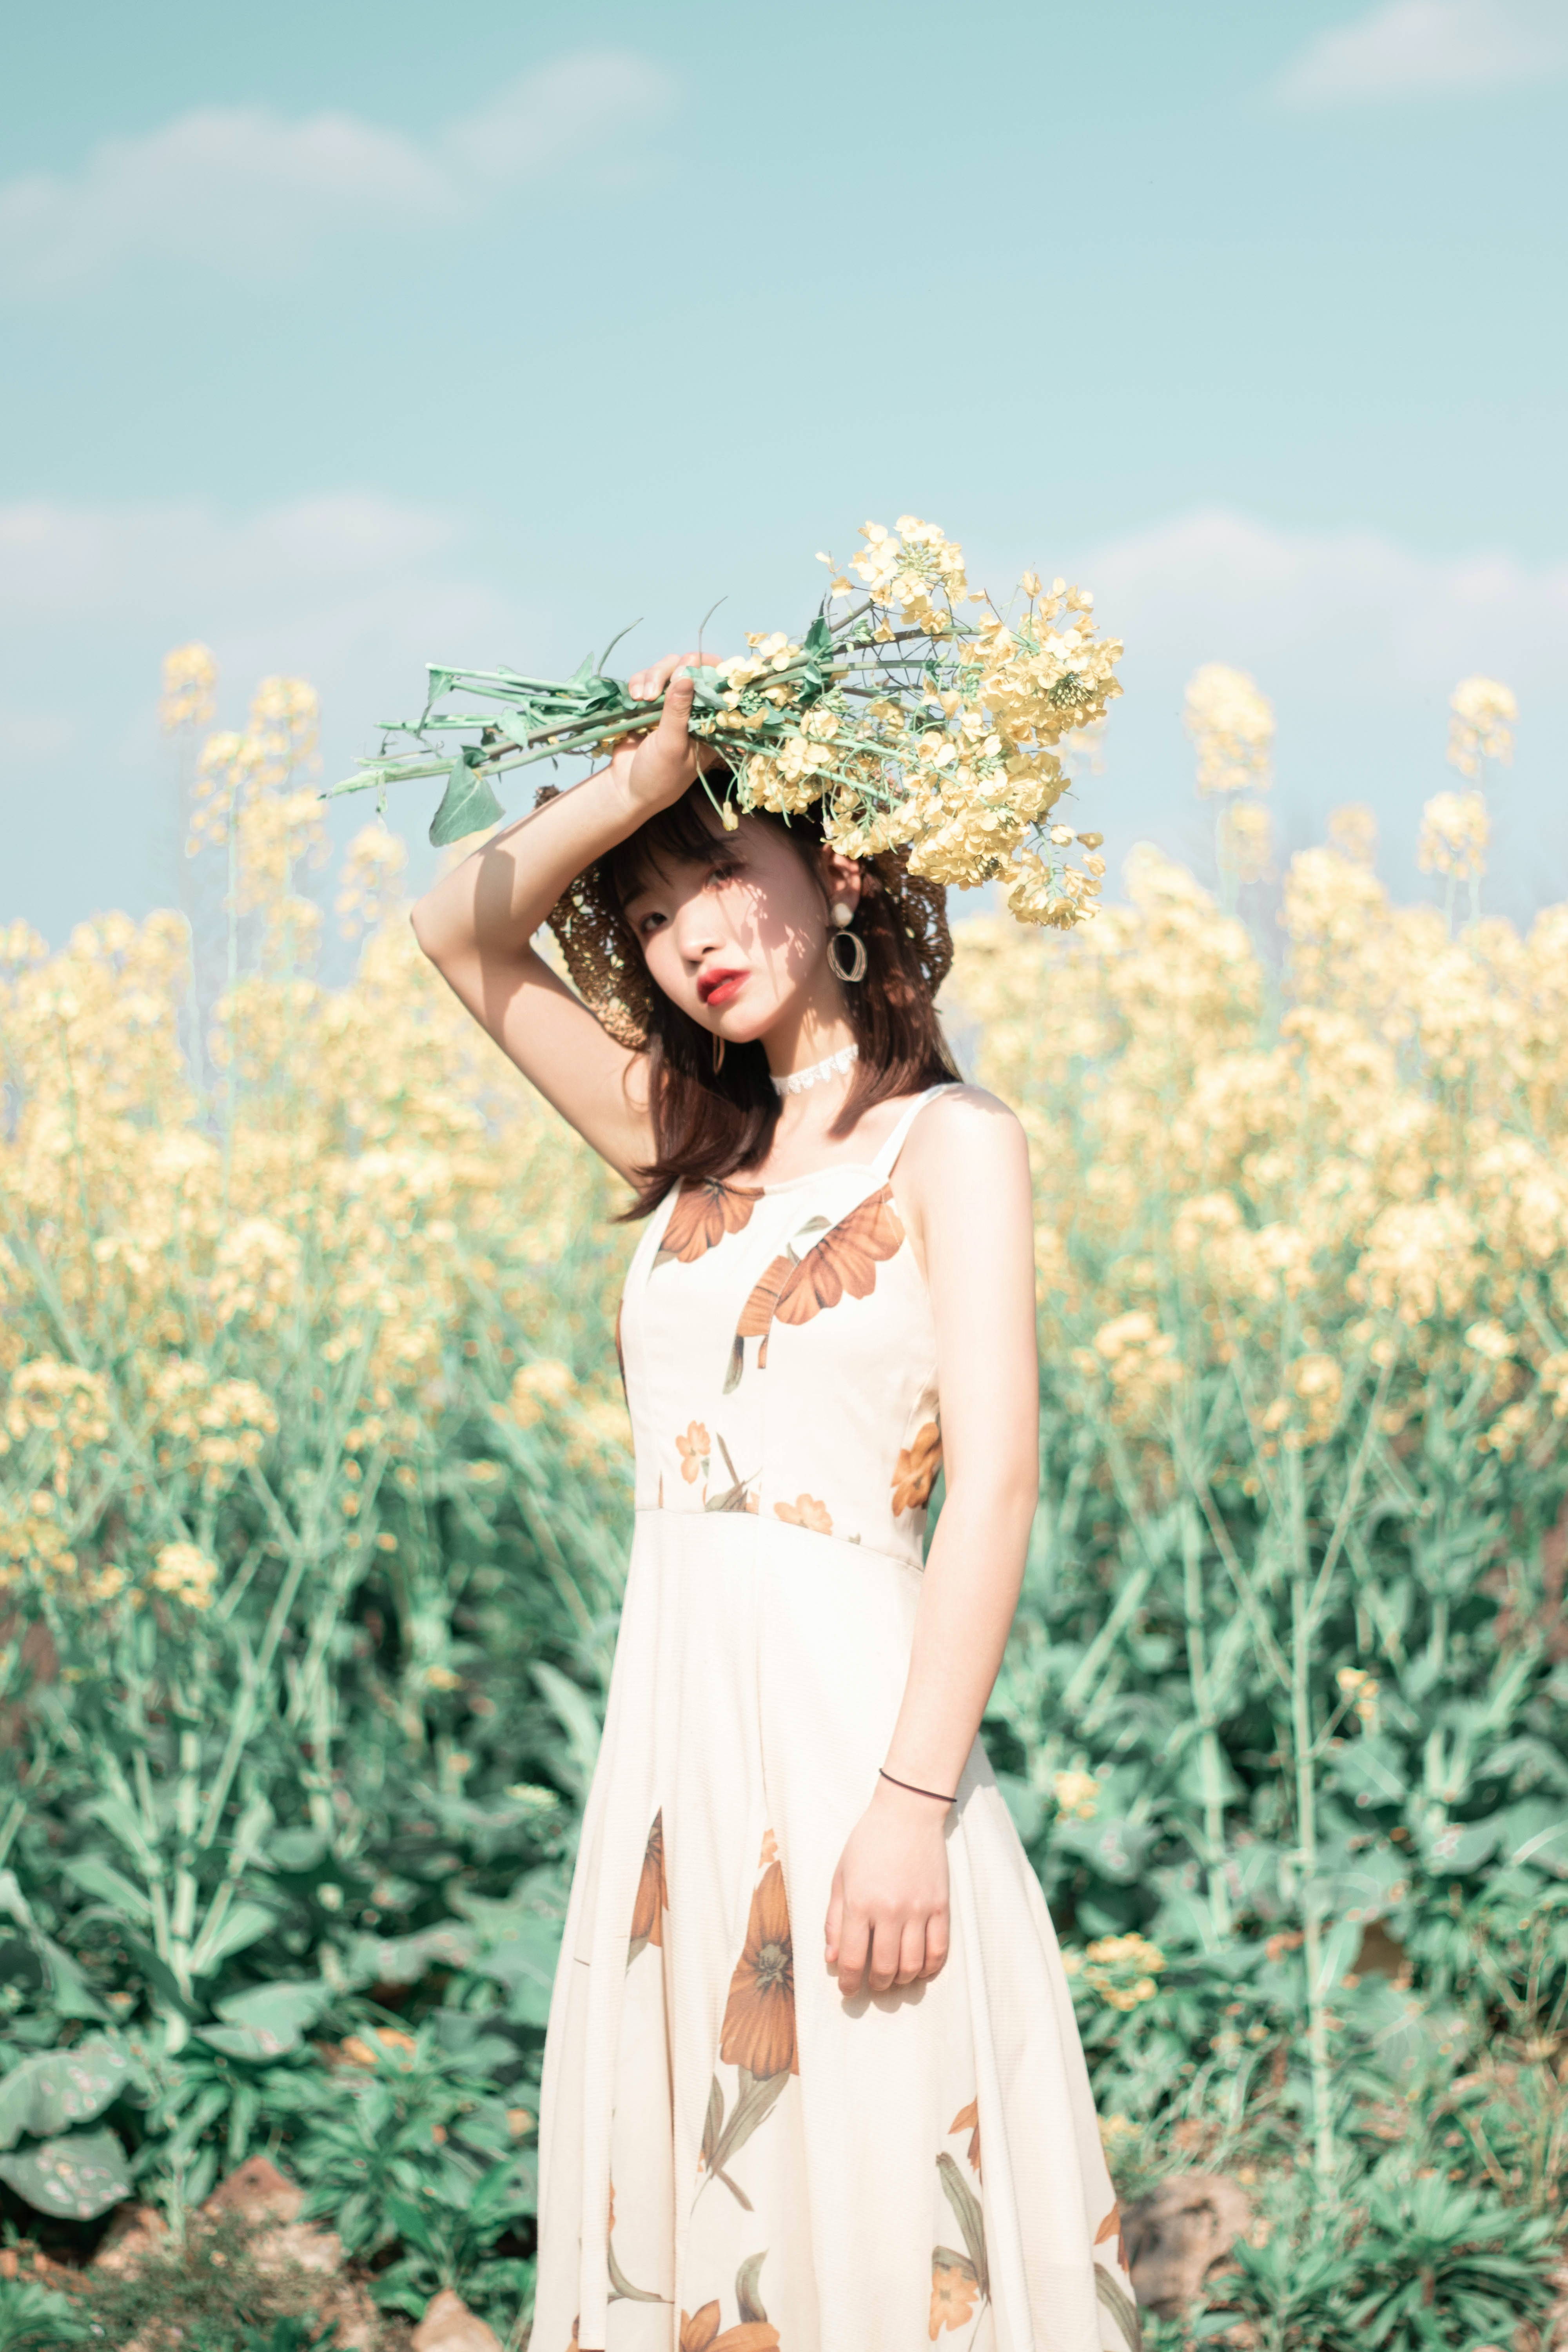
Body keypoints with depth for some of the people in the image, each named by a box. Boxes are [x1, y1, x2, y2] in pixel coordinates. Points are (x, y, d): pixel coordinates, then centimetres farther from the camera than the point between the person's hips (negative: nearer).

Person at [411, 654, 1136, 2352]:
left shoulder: (952, 1143, -3)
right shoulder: (688, 1154, 15)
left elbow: (994, 1484, -12)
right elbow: (461, 936, 12)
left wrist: (914, 1804, -20)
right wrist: (640, 782, -1)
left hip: (846, 1705, -6)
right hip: (669, 1729, 6)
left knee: (879, 2207, -3)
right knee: (687, 2191, 11)